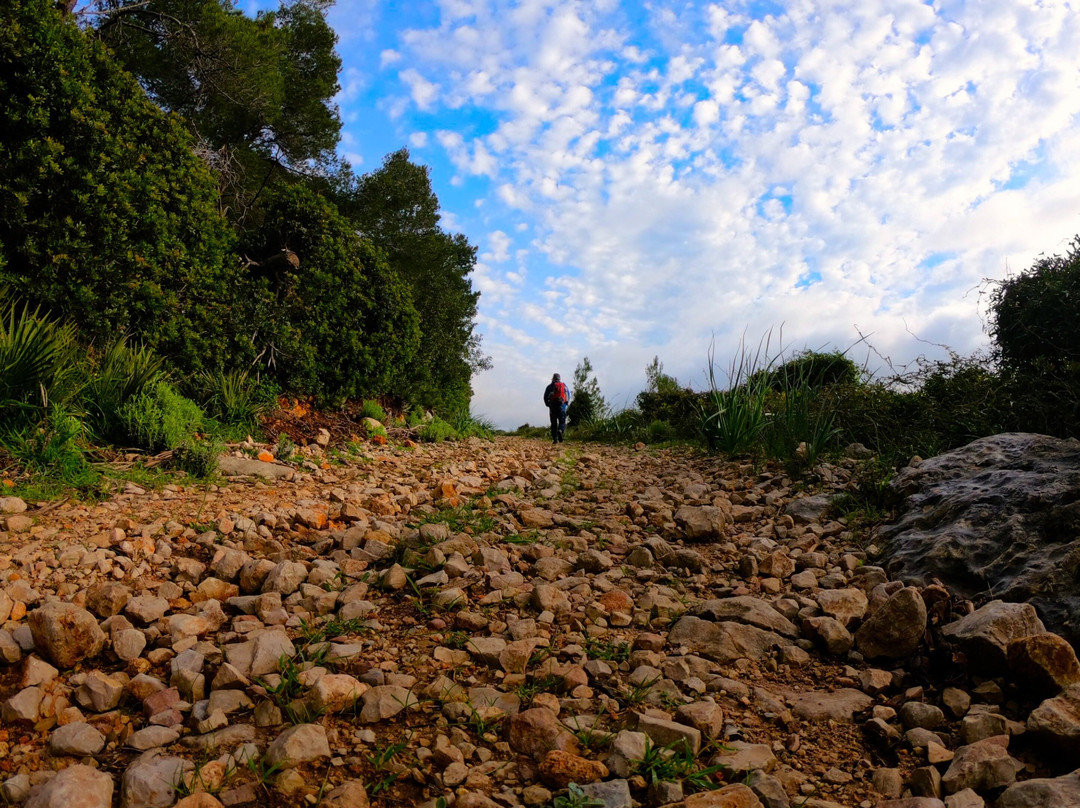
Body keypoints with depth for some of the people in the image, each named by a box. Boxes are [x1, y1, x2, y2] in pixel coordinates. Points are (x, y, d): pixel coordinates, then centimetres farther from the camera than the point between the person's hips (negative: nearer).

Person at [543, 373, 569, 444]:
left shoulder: (550, 386, 5)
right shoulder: (564, 386, 11)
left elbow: (545, 397, 2)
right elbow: (568, 396, 9)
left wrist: (547, 404, 16)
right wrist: (565, 404, 21)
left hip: (553, 406, 0)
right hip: (562, 405, 1)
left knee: (554, 423, 5)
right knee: (562, 421, 6)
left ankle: (555, 439, -1)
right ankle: (560, 431, -27)